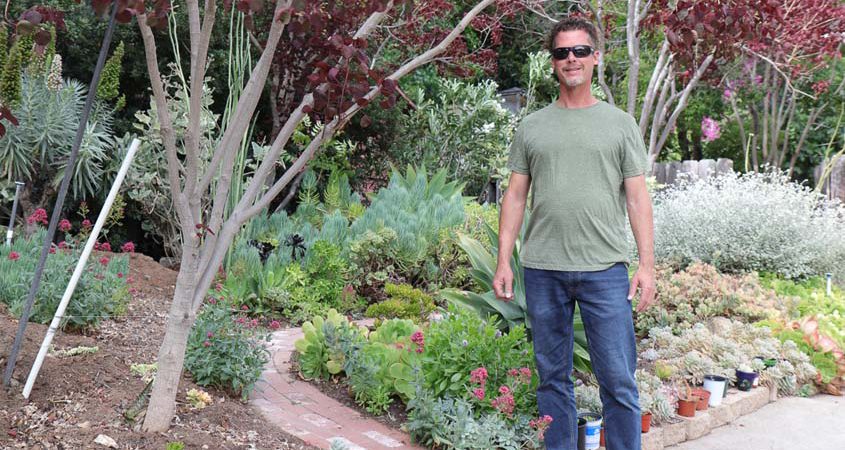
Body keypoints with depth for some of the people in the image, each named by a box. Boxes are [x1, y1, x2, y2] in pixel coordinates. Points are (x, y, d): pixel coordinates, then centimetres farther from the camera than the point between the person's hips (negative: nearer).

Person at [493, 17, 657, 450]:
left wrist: (647, 264, -3)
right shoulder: (531, 126, 11)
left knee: (618, 380, -1)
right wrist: (503, 261, 2)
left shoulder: (620, 123, 8)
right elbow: (515, 196, 10)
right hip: (543, 270, 2)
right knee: (553, 377, 10)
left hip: (605, 269, -1)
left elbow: (637, 197, 5)